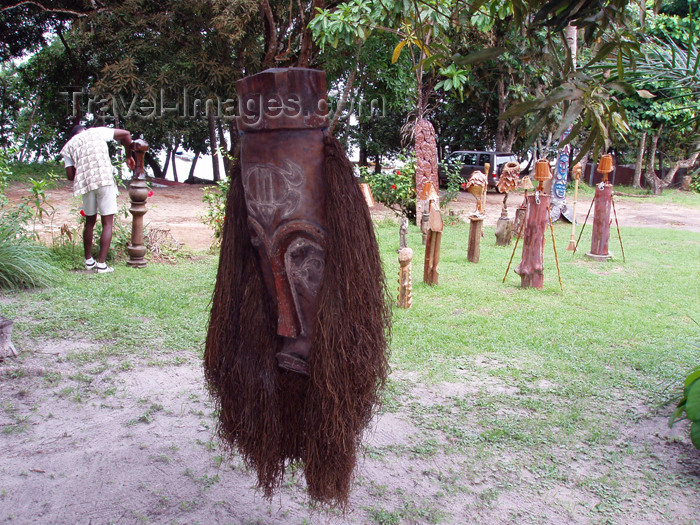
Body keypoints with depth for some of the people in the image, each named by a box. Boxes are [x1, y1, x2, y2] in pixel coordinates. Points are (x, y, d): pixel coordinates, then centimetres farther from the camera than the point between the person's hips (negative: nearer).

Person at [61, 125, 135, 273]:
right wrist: (128, 156, 27)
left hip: (85, 183, 3)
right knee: (107, 223, -1)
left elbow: (70, 175, 10)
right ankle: (101, 264, -6)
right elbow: (125, 134, 18)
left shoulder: (69, 145, 19)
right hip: (105, 180, -3)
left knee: (90, 222, 19)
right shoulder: (97, 132, 17)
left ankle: (89, 260, 26)